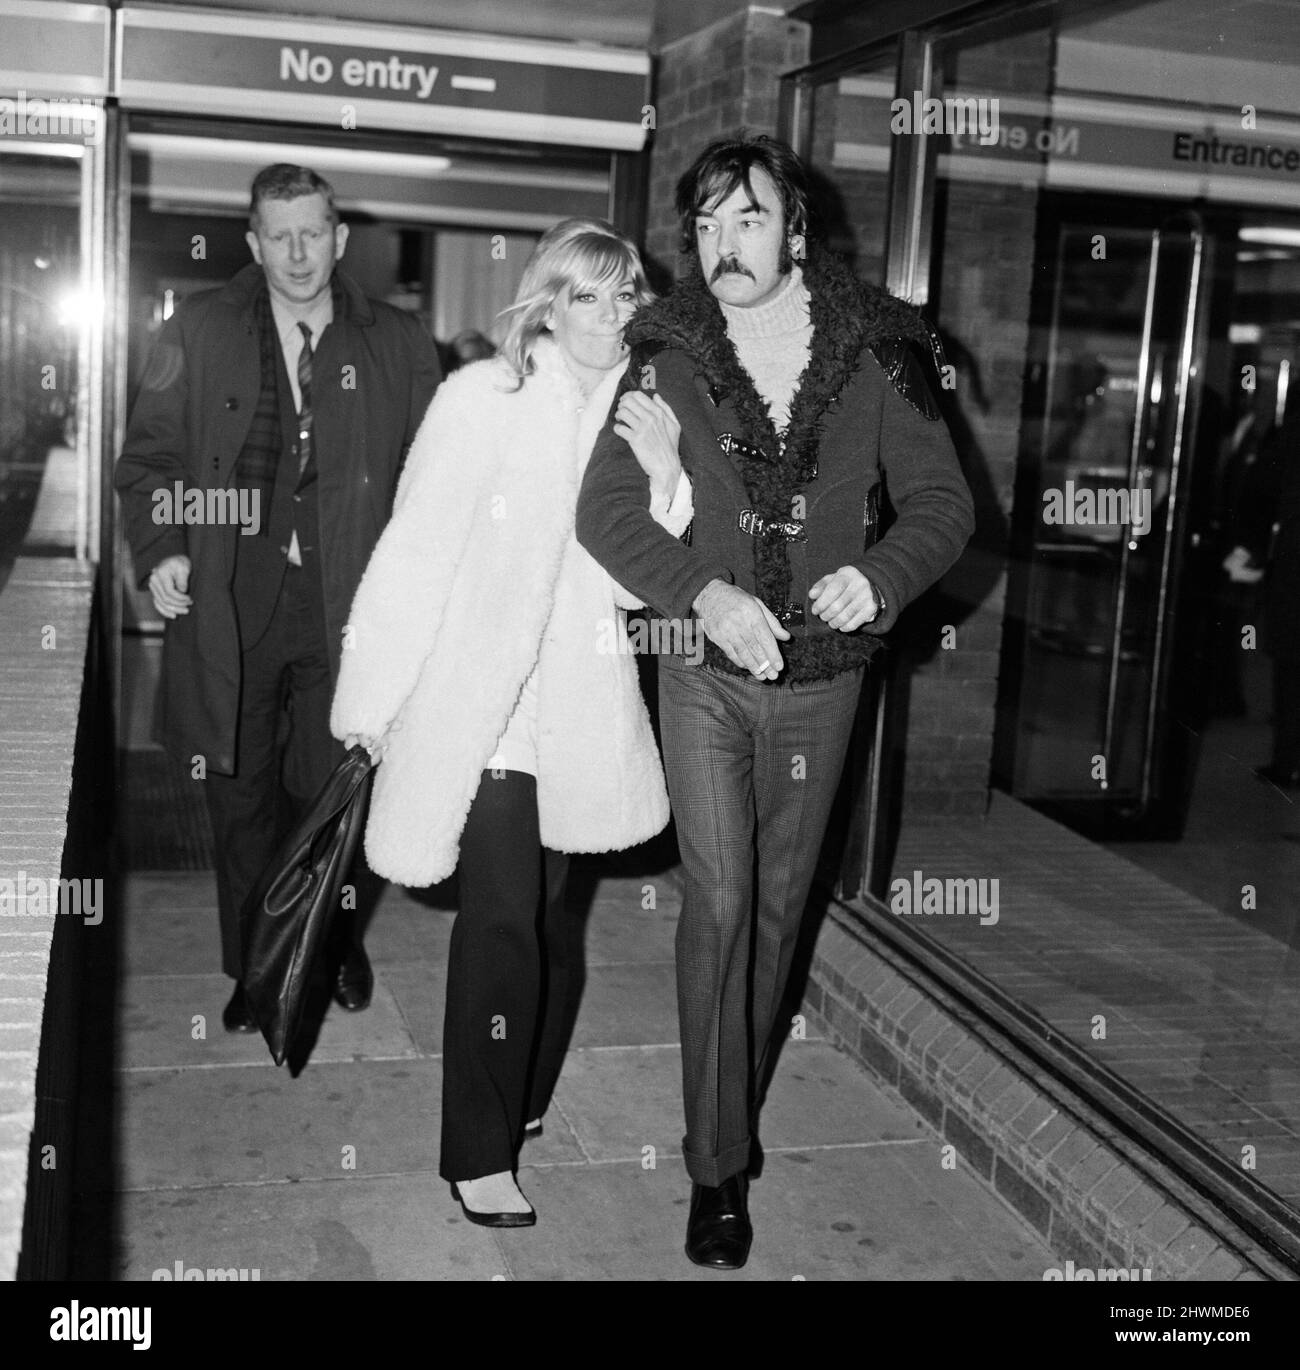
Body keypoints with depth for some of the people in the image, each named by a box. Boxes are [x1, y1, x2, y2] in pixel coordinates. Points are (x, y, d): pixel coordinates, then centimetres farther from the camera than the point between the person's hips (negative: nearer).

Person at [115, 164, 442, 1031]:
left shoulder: (399, 345, 5)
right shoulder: (197, 334, 5)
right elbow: (149, 456, 6)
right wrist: (160, 550, -9)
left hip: (345, 607, -1)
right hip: (230, 605, 1)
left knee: (334, 788, 6)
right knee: (242, 795, 10)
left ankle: (336, 939, 33)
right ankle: (255, 968, 27)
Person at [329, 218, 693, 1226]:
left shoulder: (637, 414, 7)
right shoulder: (484, 398, -9)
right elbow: (415, 551, -8)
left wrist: (664, 479, -13)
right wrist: (372, 699, -6)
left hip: (578, 711, 5)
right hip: (477, 701, -5)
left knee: (548, 910, 15)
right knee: (505, 920, -7)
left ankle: (524, 1105, 35)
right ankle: (479, 1152, 6)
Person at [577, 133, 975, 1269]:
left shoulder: (875, 354, -4)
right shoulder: (669, 356, -5)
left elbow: (942, 503, -1)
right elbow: (608, 507, -9)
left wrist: (878, 574, -22)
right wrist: (706, 594, -24)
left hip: (822, 674, 2)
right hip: (705, 667, -1)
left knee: (779, 904, 13)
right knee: (719, 898, -9)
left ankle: (734, 1109, 35)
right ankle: (718, 1167, 3)